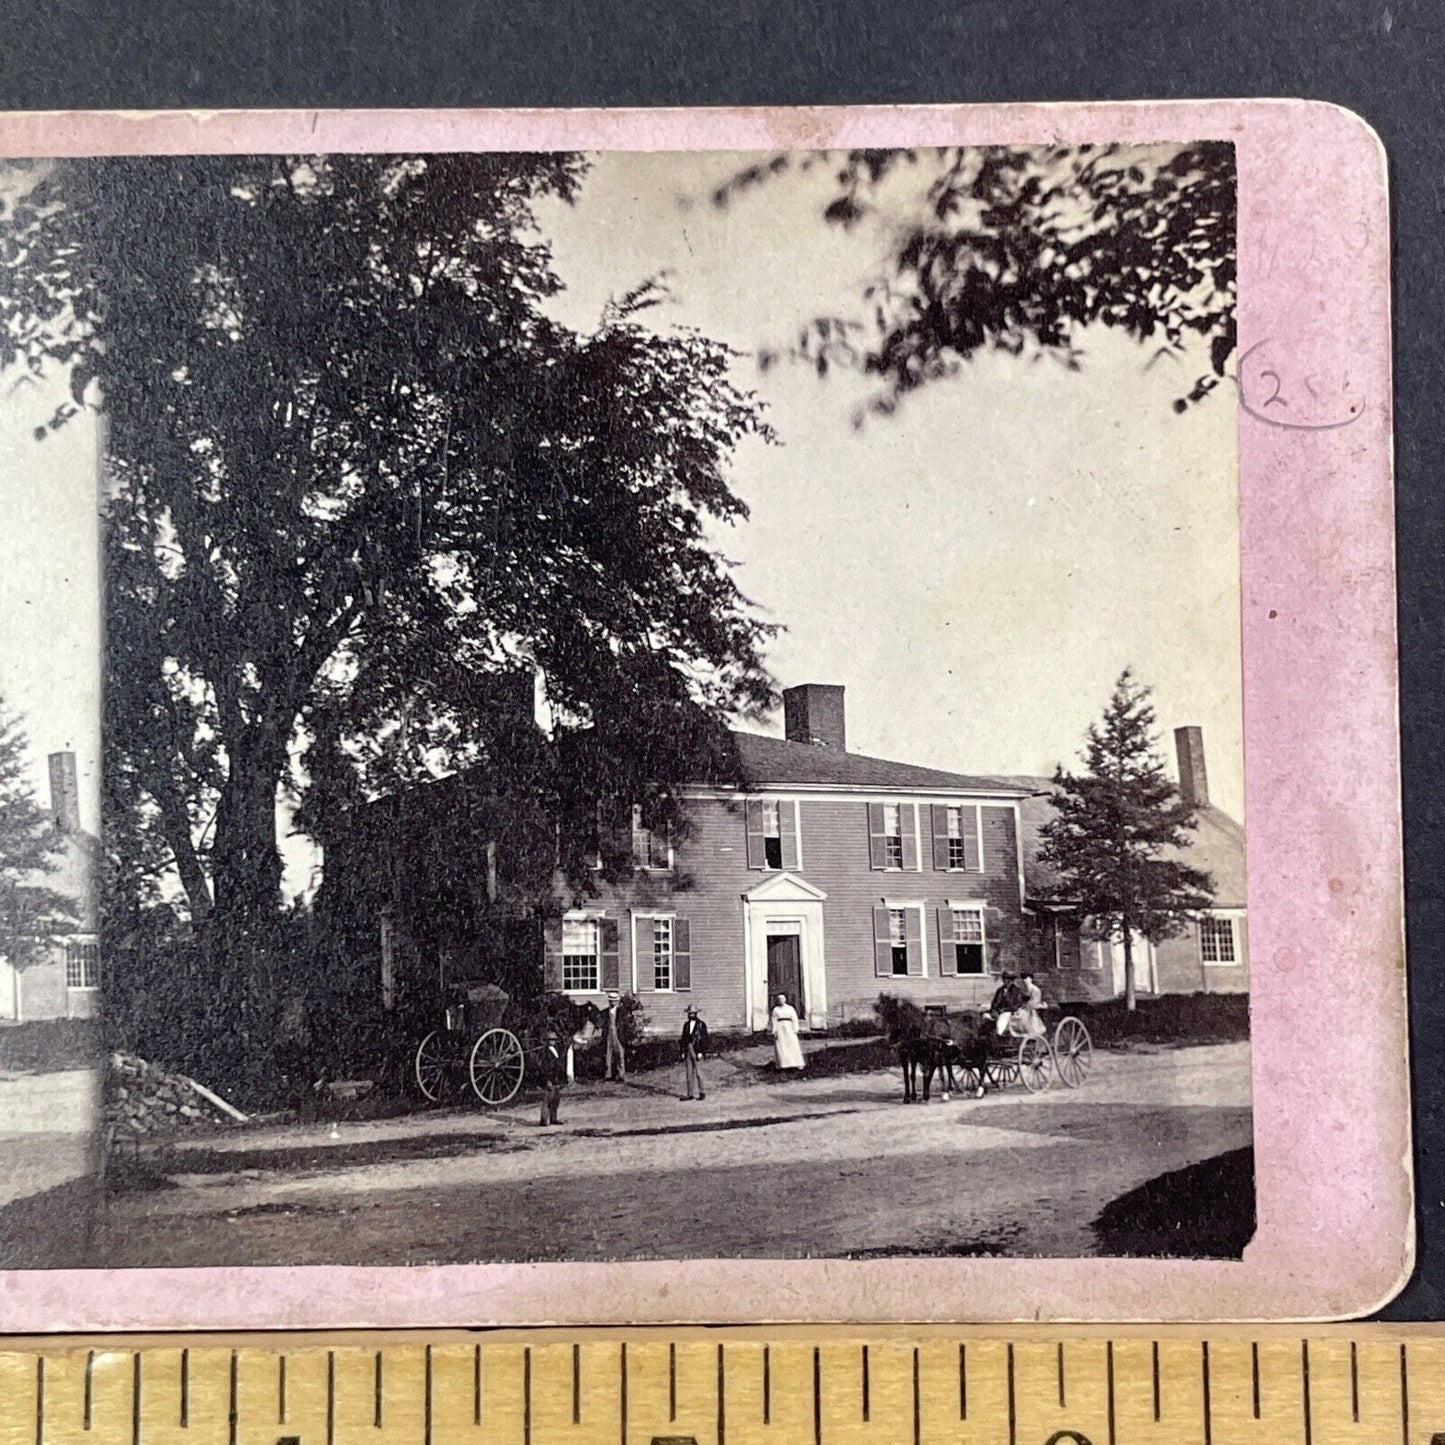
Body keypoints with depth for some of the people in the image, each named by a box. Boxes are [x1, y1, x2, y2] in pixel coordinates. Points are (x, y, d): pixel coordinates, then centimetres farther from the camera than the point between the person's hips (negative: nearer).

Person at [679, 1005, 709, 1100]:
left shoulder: (701, 1024, -3)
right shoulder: (686, 1024, 12)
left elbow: (704, 1039, -6)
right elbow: (684, 1038, 15)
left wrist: (701, 1052, -12)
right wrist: (683, 1052, 9)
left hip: (697, 1050, -5)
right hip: (688, 1049, 5)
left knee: (698, 1072, -4)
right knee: (689, 1072, 6)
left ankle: (701, 1093, 4)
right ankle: (689, 1094, 8)